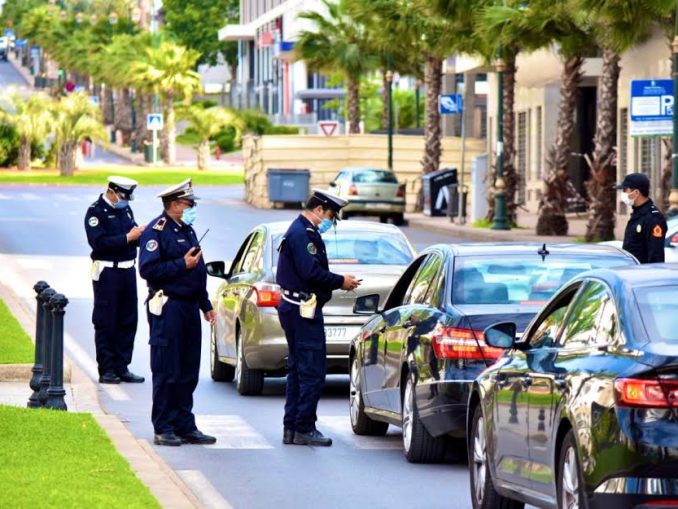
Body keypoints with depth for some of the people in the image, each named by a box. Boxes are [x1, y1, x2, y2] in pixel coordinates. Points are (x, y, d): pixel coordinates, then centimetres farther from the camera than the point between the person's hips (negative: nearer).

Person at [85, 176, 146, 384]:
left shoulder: (125, 209, 14)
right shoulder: (96, 212, -9)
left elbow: (133, 238, 17)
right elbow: (99, 243, -20)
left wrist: (140, 234, -6)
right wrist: (128, 237, -21)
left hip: (127, 270, 7)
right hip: (107, 272, -7)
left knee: (128, 321, 7)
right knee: (106, 323, -2)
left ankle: (122, 367, 14)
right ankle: (106, 370, 3)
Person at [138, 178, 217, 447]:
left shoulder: (187, 231, 18)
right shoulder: (157, 231, -10)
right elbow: (148, 269, -19)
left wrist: (206, 305, 21)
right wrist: (182, 265, -18)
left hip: (189, 306, 9)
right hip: (167, 308, -9)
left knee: (188, 372, 11)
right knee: (166, 372, -5)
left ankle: (185, 426, 17)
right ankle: (163, 429, 0)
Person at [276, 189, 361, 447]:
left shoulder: (300, 231, 19)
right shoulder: (303, 234, -14)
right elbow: (311, 272, -23)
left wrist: (338, 281, 9)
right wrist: (340, 282, -12)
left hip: (294, 309, 11)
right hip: (303, 310, -11)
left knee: (298, 369, 14)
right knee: (312, 372, -8)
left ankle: (291, 429, 16)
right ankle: (304, 429, -7)